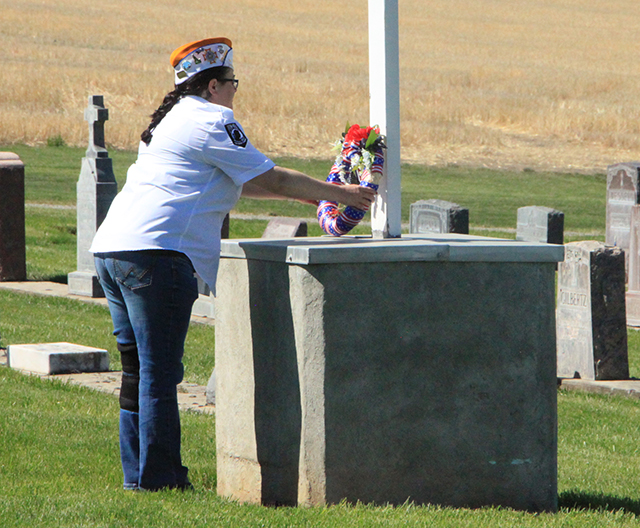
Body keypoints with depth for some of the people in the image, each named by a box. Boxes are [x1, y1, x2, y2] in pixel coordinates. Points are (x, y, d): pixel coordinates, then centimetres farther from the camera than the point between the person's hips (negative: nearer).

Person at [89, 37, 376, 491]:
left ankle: (137, 474, 17)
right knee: (159, 373, -6)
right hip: (154, 250, -10)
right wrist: (338, 194, 10)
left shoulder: (172, 121, 28)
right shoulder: (211, 122, -2)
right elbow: (271, 179, 0)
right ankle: (157, 477, -5)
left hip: (109, 249, 10)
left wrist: (317, 194, 34)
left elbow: (241, 183, 33)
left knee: (138, 371, 14)